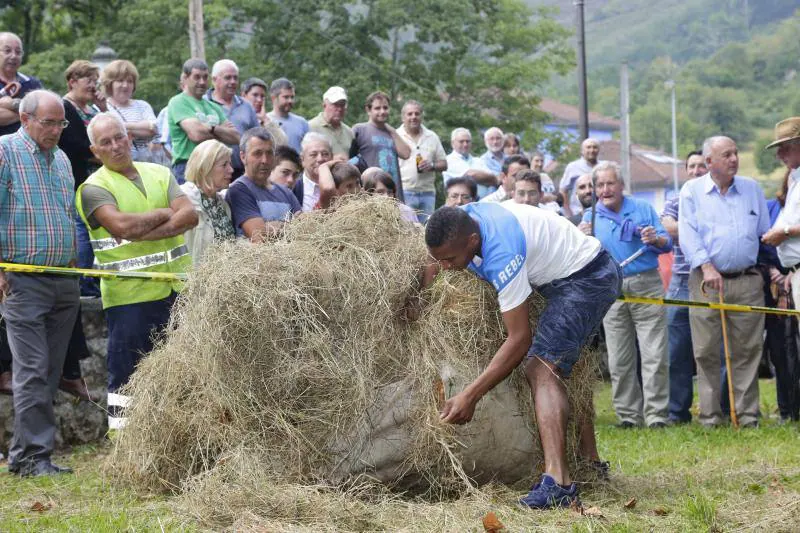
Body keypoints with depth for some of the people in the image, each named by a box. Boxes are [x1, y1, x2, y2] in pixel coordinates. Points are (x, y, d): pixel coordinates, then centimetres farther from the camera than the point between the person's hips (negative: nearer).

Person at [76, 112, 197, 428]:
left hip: (177, 288, 5)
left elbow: (189, 215, -3)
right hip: (129, 294, -5)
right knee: (126, 373, 0)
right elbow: (121, 224, -21)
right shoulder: (94, 188, -3)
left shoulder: (159, 174, 12)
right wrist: (164, 214, -6)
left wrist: (143, 234, -15)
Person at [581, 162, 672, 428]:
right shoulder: (590, 218, 12)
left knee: (655, 355, -8)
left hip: (646, 286, -2)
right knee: (619, 360, 3)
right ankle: (628, 414, 10)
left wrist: (656, 239, -14)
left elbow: (667, 243, 8)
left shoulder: (643, 209, 10)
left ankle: (656, 414, -7)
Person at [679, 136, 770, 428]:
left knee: (747, 350, 0)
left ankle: (747, 413, 4)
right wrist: (707, 267, -15)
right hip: (706, 282, -2)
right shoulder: (692, 191, 6)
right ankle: (710, 414, 4)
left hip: (747, 282, 2)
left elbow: (766, 233, 16)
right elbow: (688, 234, -4)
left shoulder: (752, 188, 13)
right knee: (706, 352, -2)